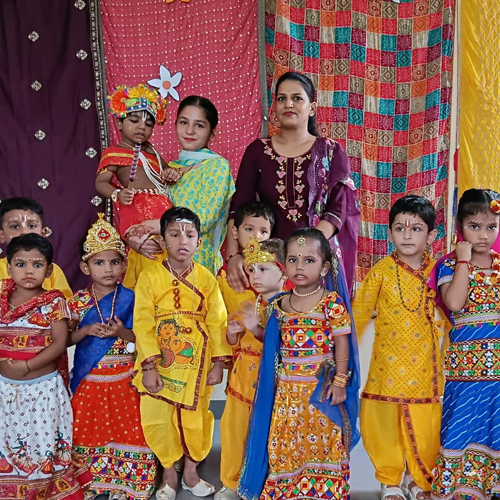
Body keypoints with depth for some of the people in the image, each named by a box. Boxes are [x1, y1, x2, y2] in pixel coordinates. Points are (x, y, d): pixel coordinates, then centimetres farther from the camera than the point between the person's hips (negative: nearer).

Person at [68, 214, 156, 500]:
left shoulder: (131, 299, -5)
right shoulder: (78, 301, -1)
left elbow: (141, 340, -4)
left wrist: (121, 332, -22)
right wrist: (86, 331, -15)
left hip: (123, 380, -1)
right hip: (89, 381, 1)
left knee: (126, 431, 4)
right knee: (89, 432, 10)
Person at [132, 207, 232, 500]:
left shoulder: (206, 278, -2)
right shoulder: (150, 277, -7)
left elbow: (217, 322, -2)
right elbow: (143, 324, -10)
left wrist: (218, 363, -5)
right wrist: (148, 366, -15)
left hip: (196, 365, 1)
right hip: (161, 364, -1)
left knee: (194, 418, 12)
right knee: (159, 419, 7)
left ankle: (191, 471, 34)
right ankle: (169, 475, 29)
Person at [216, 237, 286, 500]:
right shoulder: (248, 305, 9)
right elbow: (234, 344, 18)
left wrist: (257, 328, -30)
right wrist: (232, 332, -4)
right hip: (242, 380, 7)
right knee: (233, 429, 14)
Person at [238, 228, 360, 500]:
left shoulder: (332, 302, -9)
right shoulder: (280, 305, 4)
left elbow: (342, 344, -6)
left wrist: (340, 382, -9)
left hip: (320, 386, -4)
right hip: (287, 388, 4)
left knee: (320, 442, 6)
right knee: (284, 443, 10)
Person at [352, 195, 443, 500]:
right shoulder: (381, 271, -5)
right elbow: (359, 313, 0)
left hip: (425, 367, 1)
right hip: (388, 366, -1)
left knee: (425, 428, 6)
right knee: (384, 424, 6)